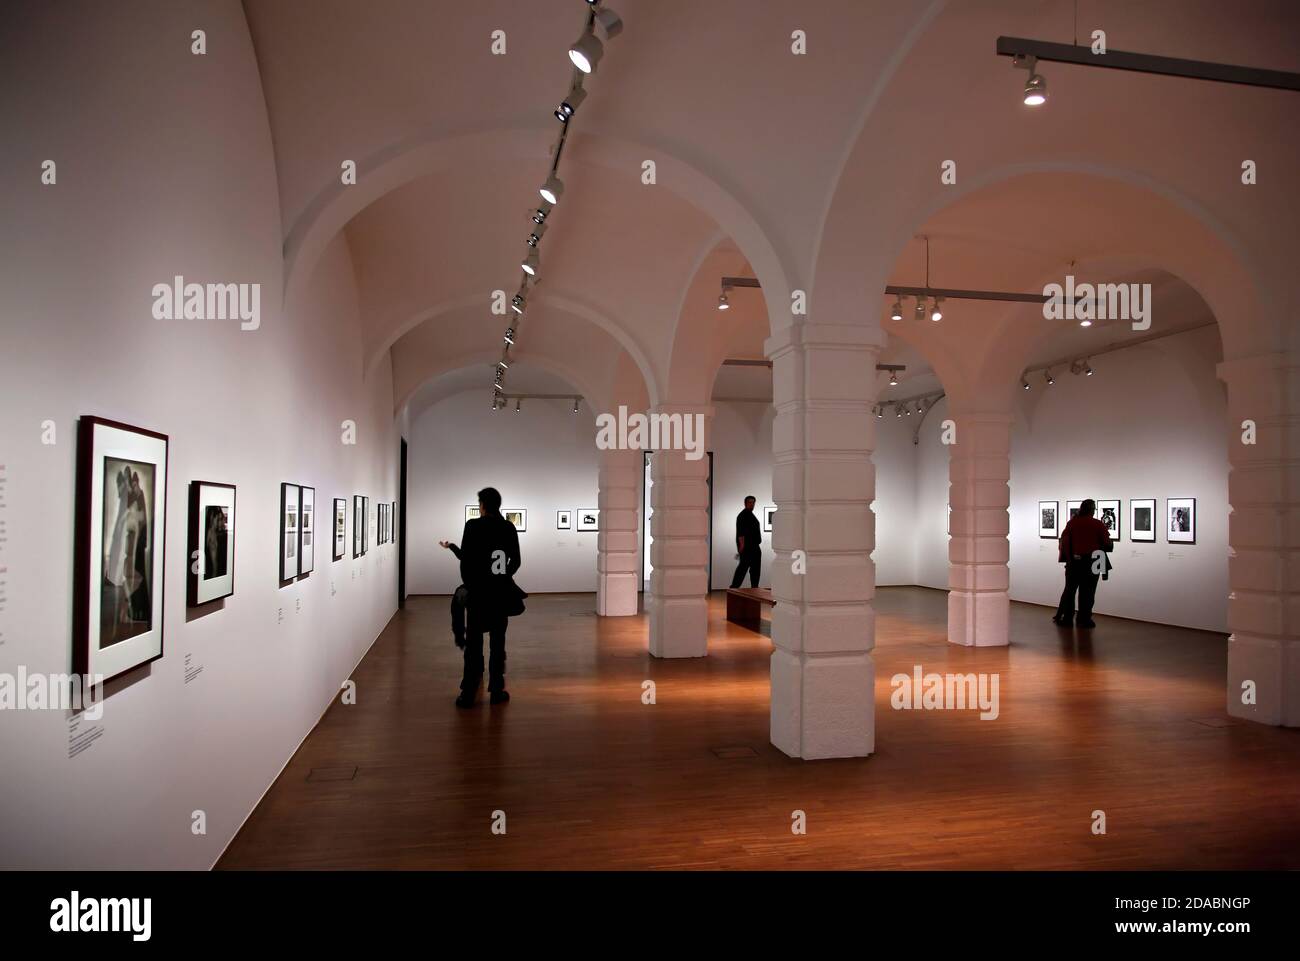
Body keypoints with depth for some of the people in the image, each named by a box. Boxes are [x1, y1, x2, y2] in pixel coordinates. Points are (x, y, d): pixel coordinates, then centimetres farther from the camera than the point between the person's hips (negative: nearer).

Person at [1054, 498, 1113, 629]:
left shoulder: (1072, 523, -1)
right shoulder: (1098, 524, -8)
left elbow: (1064, 541, -2)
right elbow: (1107, 544, -5)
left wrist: (1067, 558, 6)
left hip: (1074, 562, 2)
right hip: (1091, 563, -2)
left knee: (1070, 590, 10)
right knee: (1087, 593, 4)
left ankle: (1065, 618, 11)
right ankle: (1084, 619, 7)